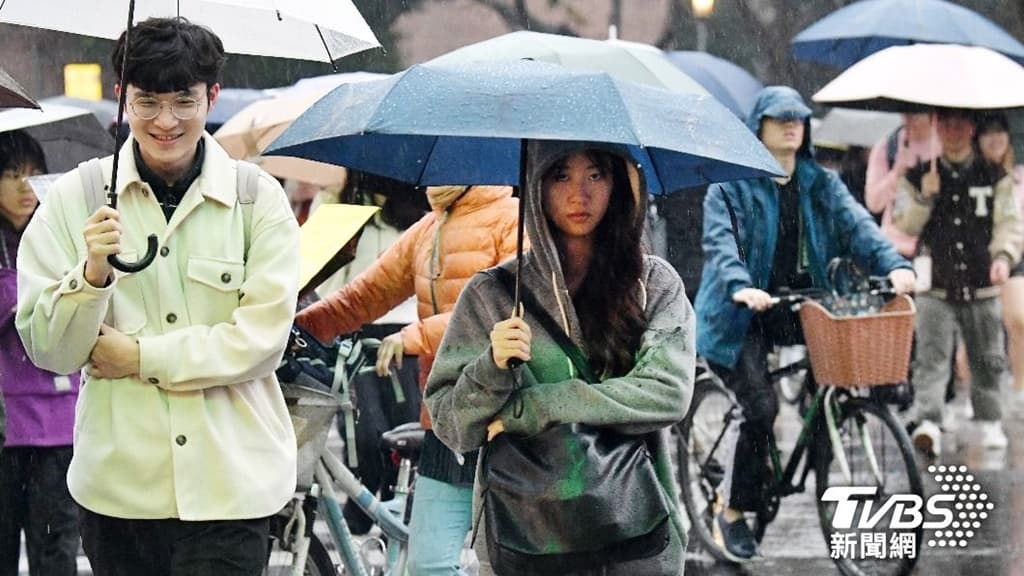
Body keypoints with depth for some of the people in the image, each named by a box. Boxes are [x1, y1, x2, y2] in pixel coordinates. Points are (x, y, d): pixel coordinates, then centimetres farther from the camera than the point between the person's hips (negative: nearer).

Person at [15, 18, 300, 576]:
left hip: (229, 485, -1)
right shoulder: (74, 199, 4)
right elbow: (46, 350, 1)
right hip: (117, 483, 1)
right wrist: (92, 273, -17)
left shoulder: (258, 199, 2)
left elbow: (264, 338, -4)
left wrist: (141, 357, -9)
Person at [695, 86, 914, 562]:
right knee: (761, 408, -19)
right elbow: (720, 242, -16)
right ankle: (734, 513, -4)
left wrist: (894, 265, -24)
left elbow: (856, 225, -4)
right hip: (745, 315, -5)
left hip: (801, 306, 5)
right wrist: (740, 287, -37)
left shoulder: (822, 185, 12)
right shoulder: (731, 184, -1)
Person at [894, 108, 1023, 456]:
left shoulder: (994, 177, 5)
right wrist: (923, 199, -12)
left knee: (987, 360, 9)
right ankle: (927, 424, -26)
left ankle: (989, 423, 26)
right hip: (935, 287, -1)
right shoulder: (919, 177, 7)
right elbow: (903, 227, 7)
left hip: (981, 286, 1)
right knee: (931, 355, -15)